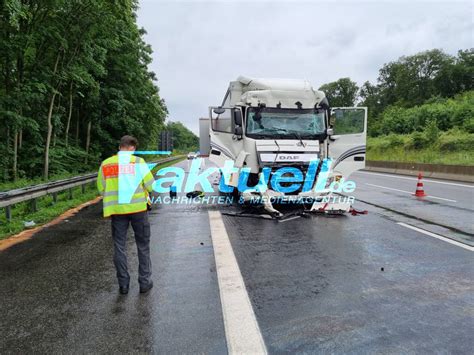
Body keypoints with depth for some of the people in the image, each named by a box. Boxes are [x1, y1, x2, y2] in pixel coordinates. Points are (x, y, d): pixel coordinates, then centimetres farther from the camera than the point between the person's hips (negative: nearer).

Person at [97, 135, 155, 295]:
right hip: (138, 208, -2)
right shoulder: (138, 161, -6)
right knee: (143, 246, 11)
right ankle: (144, 282, 17)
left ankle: (123, 284, 19)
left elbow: (101, 188, 4)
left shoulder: (106, 164, 1)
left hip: (116, 210, 2)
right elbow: (150, 185, -7)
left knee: (119, 247, 13)